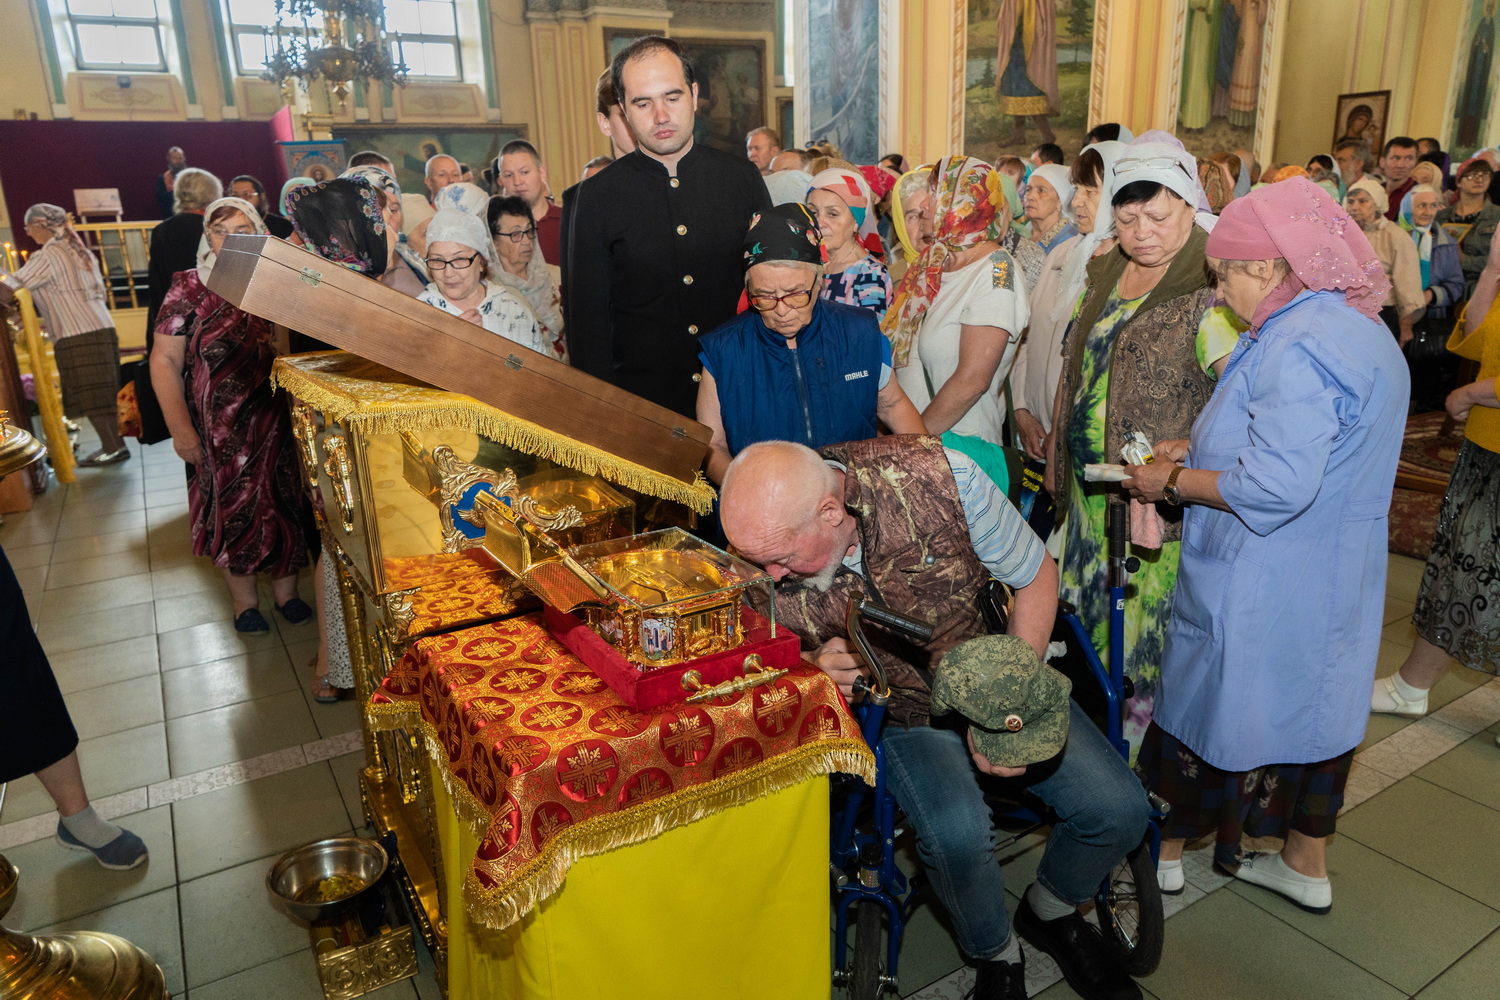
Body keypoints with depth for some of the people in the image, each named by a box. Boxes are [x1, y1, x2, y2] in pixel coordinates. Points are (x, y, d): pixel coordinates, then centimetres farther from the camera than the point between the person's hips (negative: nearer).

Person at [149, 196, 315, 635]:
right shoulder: (189, 289, -2)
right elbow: (165, 361, -3)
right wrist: (181, 429, -10)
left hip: (278, 420, 2)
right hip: (220, 429, -1)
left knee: (286, 502, 8)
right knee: (231, 509, 8)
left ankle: (286, 590, 26)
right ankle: (244, 600, 24)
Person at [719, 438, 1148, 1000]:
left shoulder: (936, 475, -26)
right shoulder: (760, 545, -21)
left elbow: (1036, 576, -11)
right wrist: (814, 665, -25)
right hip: (903, 715, -1)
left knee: (1119, 809, -12)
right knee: (956, 831, -29)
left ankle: (1050, 911, 22)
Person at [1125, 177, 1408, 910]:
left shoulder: (1299, 346, -25)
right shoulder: (1362, 332, 8)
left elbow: (1277, 486, -31)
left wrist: (1172, 483, -18)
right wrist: (1197, 450, 7)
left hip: (1261, 586, -9)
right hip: (1334, 580, 9)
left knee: (1210, 709, 9)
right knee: (1310, 708, 20)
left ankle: (1165, 848, 30)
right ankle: (1306, 865, 38)